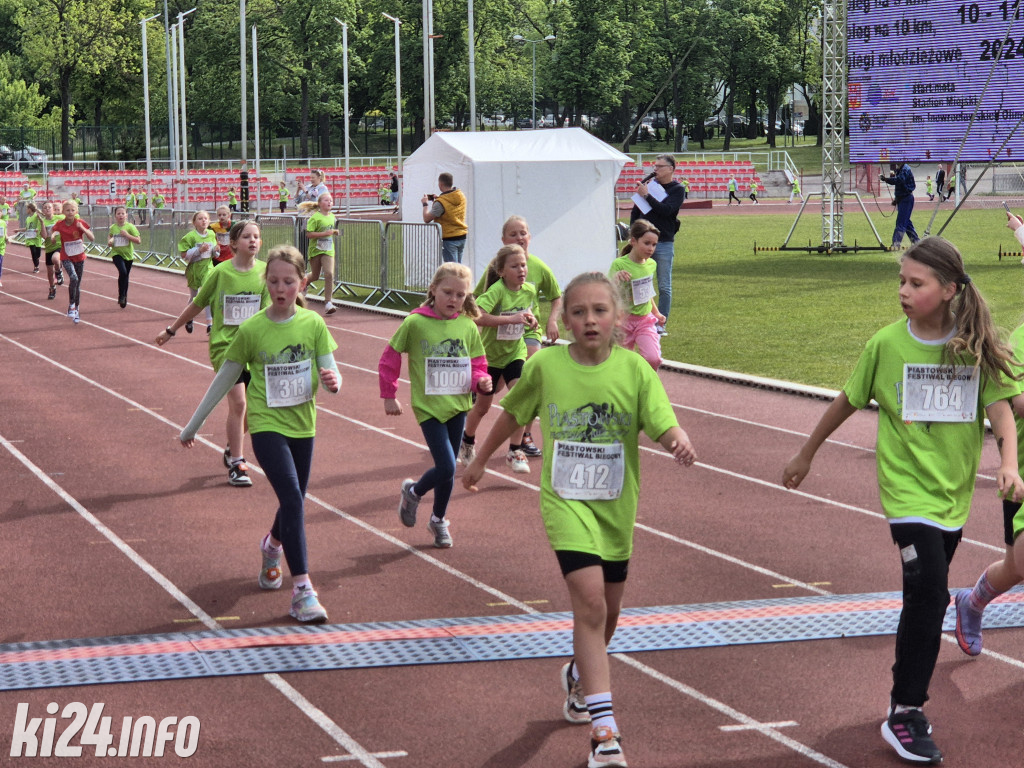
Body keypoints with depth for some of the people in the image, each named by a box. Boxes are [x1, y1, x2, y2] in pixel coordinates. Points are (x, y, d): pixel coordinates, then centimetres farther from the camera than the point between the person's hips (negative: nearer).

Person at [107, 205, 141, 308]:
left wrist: (127, 235, -22)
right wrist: (109, 241, -1)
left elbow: (139, 241, -13)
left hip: (128, 255, 1)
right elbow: (110, 235, 21)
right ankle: (121, 296, -12)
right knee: (123, 272, -23)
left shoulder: (130, 227, -10)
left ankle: (124, 297, 32)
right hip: (117, 254, -1)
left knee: (125, 276, 13)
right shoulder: (113, 227, -2)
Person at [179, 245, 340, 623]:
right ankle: (301, 589, -19)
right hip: (267, 425, -4)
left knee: (294, 503, 15)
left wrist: (332, 381, -27)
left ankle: (272, 546, 50)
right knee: (292, 499, -19)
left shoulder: (313, 324, -2)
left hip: (302, 425, 4)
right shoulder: (251, 329, -7)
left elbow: (330, 373, -1)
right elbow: (224, 379, 3)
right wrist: (192, 426, 8)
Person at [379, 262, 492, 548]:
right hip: (429, 406, -4)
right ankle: (413, 491, 19)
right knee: (446, 467, -12)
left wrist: (481, 381, -12)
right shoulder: (415, 323, -8)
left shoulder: (468, 327, 1)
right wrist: (389, 395, 2)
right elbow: (390, 357, 1)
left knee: (448, 470, 11)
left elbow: (477, 363, 10)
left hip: (458, 405, 4)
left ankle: (438, 520, 33)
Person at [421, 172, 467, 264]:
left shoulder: (440, 202, -21)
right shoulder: (461, 196, 1)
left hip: (449, 238, -7)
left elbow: (427, 219, -15)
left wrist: (425, 204, -2)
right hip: (462, 237, 7)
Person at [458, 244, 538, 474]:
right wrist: (511, 319, -43)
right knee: (482, 406, 13)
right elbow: (477, 316, -42)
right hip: (490, 354, -3)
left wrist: (530, 319, -5)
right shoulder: (497, 290, -26)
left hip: (515, 353, 3)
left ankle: (515, 451, -4)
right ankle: (467, 442, 41)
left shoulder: (530, 290, -7)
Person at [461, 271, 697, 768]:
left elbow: (665, 426, -17)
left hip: (616, 505, 2)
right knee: (590, 602, -18)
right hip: (565, 501, -2)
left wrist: (680, 444, -39)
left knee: (606, 611, 17)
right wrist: (480, 461, 19)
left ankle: (577, 676, 50)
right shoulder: (545, 366, -8)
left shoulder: (634, 369, -9)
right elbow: (513, 414, 9)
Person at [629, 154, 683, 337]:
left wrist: (647, 196, -17)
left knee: (664, 287, 2)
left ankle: (661, 324, 8)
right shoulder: (649, 185, 9)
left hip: (664, 243, -3)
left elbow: (666, 210, -17)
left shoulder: (677, 190, -1)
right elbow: (635, 212, 15)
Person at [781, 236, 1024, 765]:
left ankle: (909, 703, 27)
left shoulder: (976, 346, -5)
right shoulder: (886, 344, -7)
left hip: (953, 494, 3)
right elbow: (848, 402, 5)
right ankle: (903, 716, -7)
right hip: (908, 489, -3)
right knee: (927, 593, -15)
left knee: (927, 598, 13)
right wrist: (806, 455, 14)